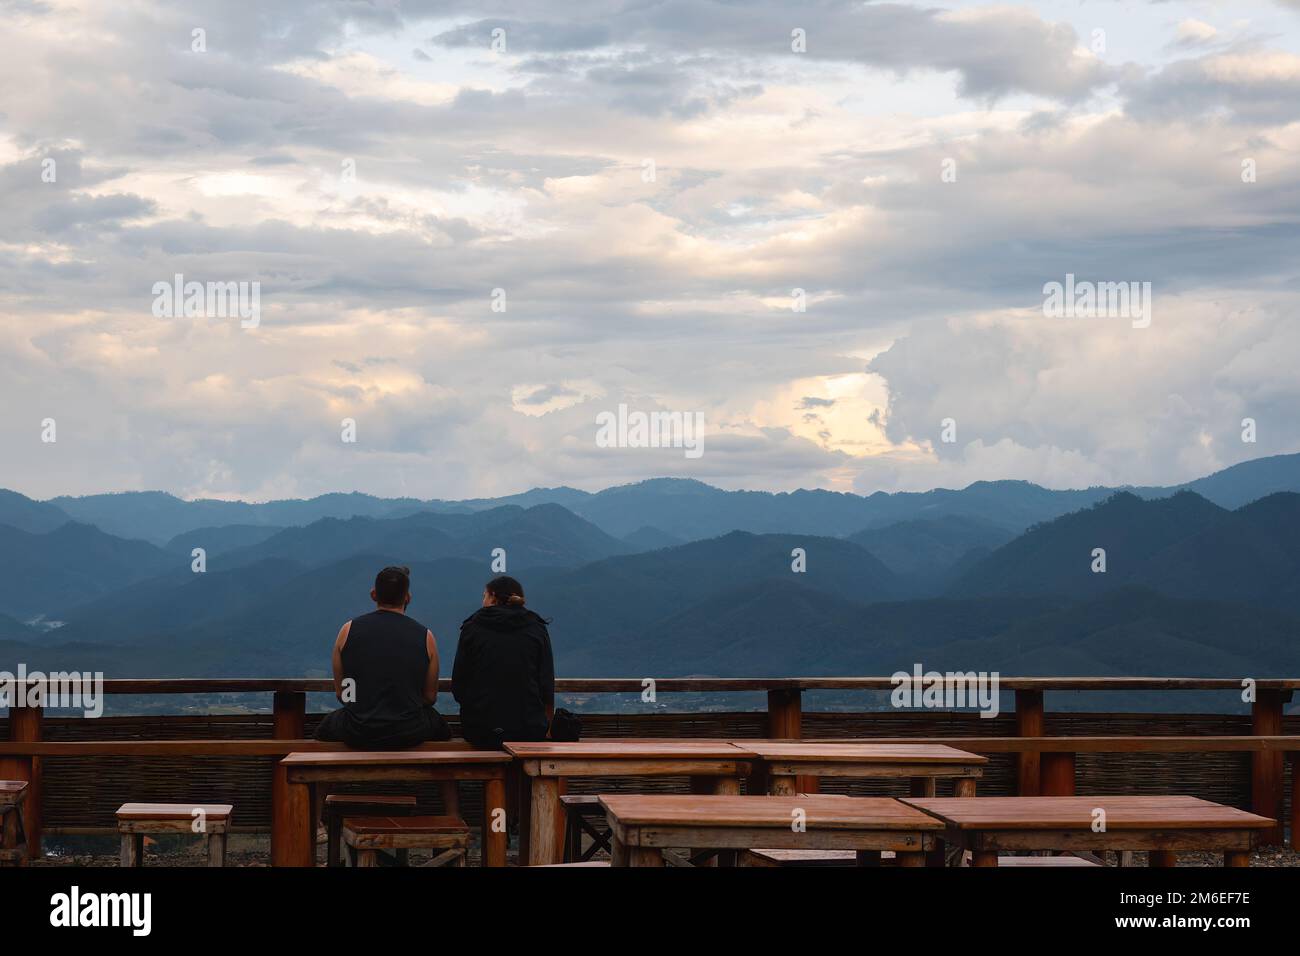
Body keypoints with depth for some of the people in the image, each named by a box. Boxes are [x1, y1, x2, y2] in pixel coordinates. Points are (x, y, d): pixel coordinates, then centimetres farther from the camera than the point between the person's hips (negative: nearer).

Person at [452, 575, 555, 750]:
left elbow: (458, 685, 3)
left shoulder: (472, 627, 4)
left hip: (480, 731, 0)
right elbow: (547, 686, 3)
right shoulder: (537, 629, 6)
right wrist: (546, 728, 14)